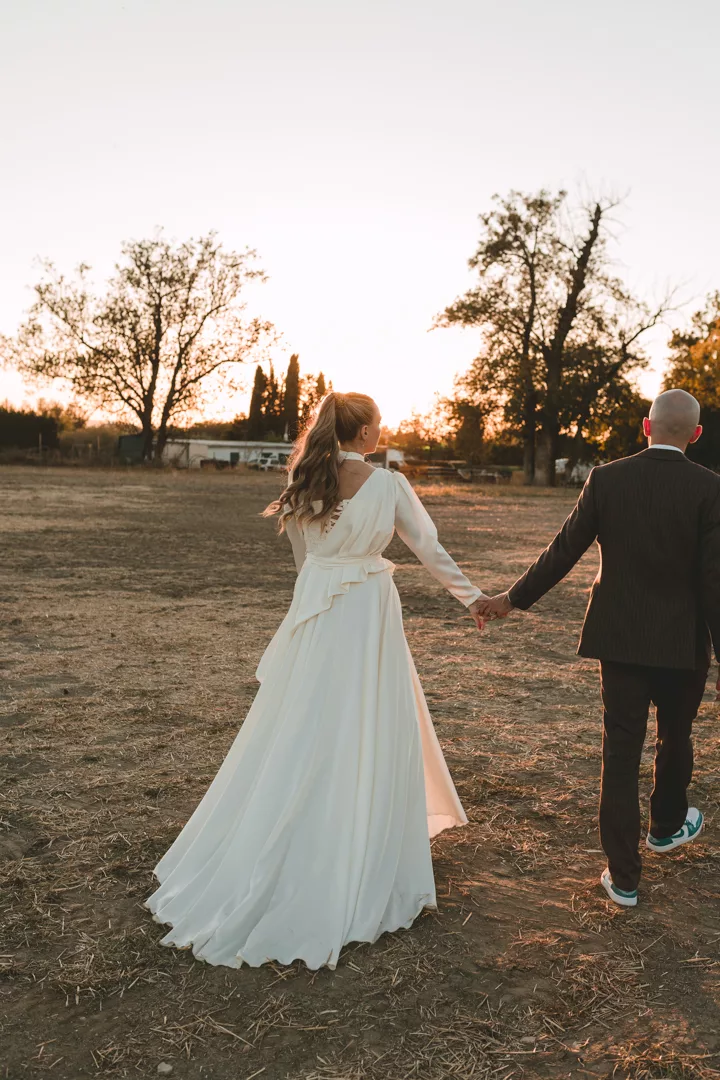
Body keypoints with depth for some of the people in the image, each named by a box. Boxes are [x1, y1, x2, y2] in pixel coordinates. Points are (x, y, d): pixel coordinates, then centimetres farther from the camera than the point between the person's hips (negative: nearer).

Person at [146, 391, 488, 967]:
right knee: (365, 735, 7)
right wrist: (473, 595, 11)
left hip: (314, 615, 4)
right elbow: (429, 547, -2)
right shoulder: (388, 484, -10)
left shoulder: (304, 483, 0)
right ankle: (363, 867, 20)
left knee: (303, 735, 14)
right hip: (369, 614, -3)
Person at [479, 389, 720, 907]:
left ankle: (623, 875, 13)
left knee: (621, 752, 7)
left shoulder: (606, 479, -6)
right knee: (676, 737, 24)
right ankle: (667, 826, 48)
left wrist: (513, 598, 9)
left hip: (620, 638, 1)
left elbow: (564, 550, -2)